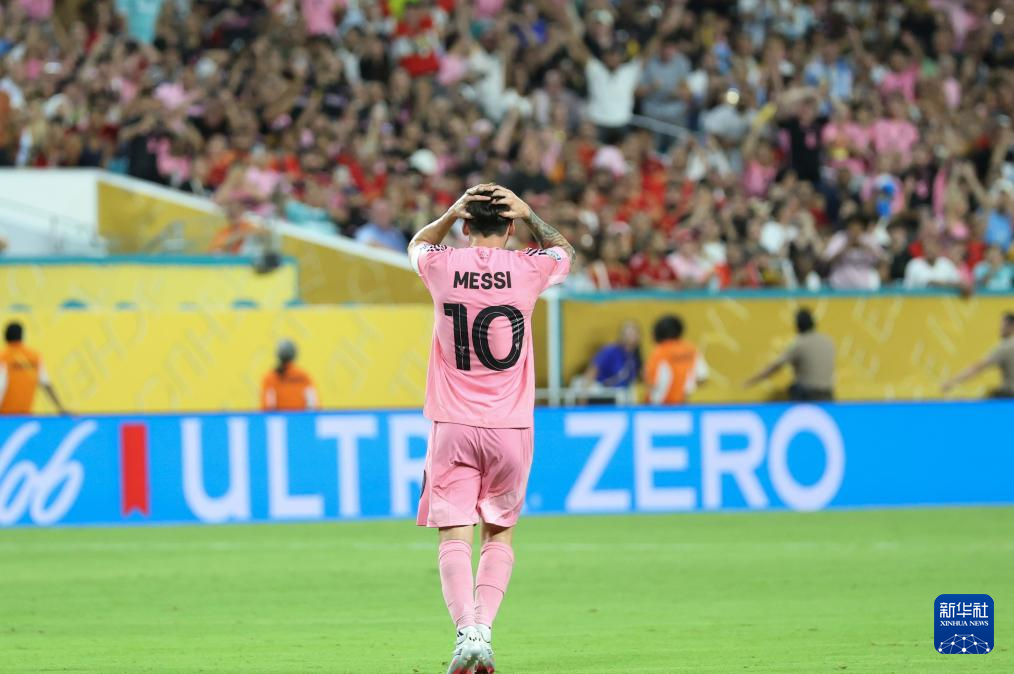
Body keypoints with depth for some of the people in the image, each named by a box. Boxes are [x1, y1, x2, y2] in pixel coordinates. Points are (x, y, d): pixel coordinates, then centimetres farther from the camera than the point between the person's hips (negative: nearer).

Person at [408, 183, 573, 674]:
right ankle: (484, 629, -2)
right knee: (499, 535, 14)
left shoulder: (442, 267, -1)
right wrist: (527, 214, 10)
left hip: (454, 427, -1)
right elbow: (563, 250, 23)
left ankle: (467, 630, -24)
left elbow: (418, 245, 25)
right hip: (510, 426, 1)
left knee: (455, 537, -5)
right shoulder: (526, 269, -2)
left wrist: (452, 211, 11)